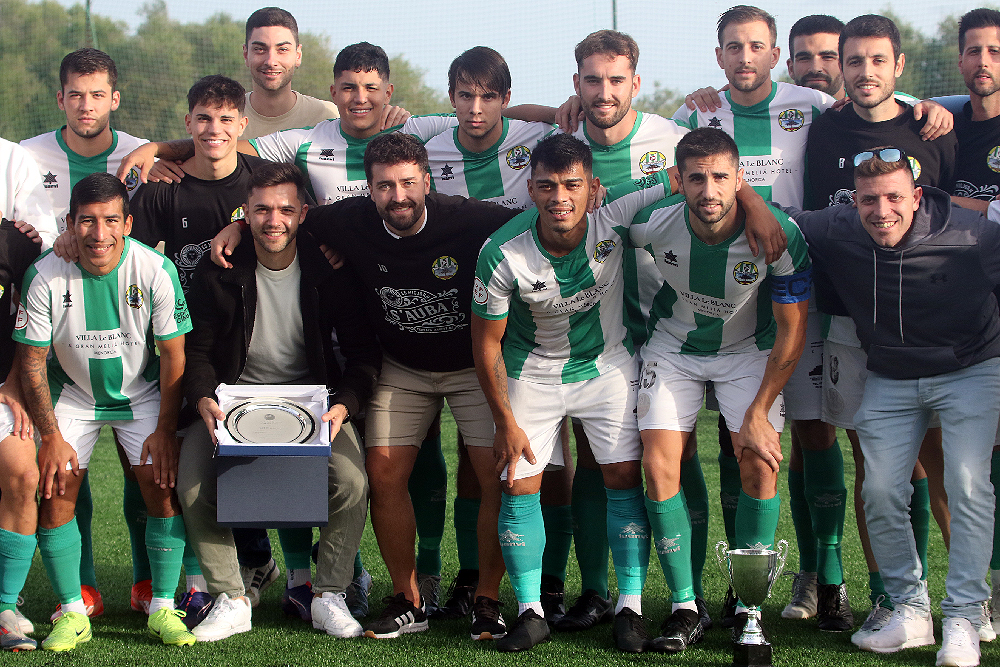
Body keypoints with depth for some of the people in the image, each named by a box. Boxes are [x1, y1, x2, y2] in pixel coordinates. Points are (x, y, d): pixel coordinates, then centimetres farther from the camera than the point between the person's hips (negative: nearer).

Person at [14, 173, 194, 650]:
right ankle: (72, 613, 1)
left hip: (142, 393, 0)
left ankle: (163, 609, 0)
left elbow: (172, 355, -11)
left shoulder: (155, 270, -21)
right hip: (72, 395, 0)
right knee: (56, 491, -12)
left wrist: (165, 430, -13)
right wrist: (51, 437, -15)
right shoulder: (45, 276, -21)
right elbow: (32, 362, -12)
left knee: (164, 487, -13)